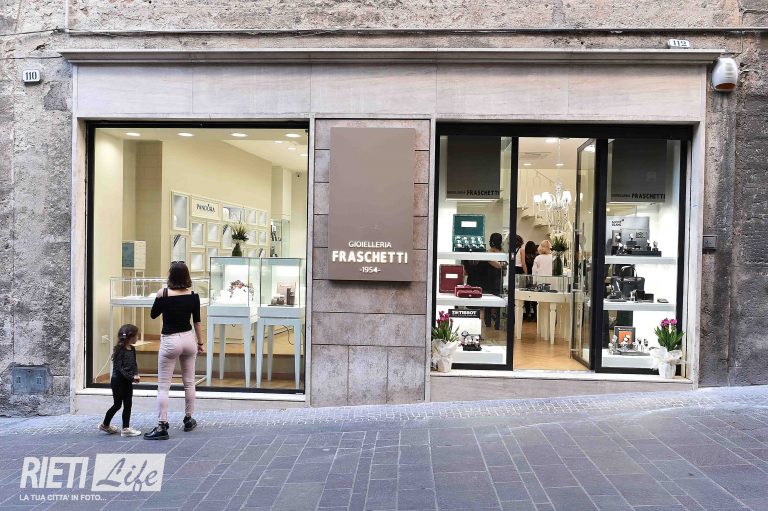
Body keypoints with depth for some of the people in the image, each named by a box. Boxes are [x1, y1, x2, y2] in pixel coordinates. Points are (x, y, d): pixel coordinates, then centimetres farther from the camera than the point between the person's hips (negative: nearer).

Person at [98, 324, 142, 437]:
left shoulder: (132, 349, 4)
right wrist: (131, 377, -26)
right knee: (117, 405, 6)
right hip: (118, 381, -7)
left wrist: (136, 374, -9)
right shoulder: (119, 350, -18)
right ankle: (105, 425, 27)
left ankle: (126, 428, 15)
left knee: (128, 405, 7)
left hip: (128, 382, 7)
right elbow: (119, 368, -21)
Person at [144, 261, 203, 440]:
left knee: (163, 386, 3)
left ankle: (162, 427, 1)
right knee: (189, 382, 16)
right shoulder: (193, 295, -5)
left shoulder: (163, 294, -13)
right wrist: (200, 343, 10)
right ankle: (188, 420, 27)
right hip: (188, 339, 4)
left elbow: (153, 315, 2)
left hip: (170, 341, -3)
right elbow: (197, 321, 2)